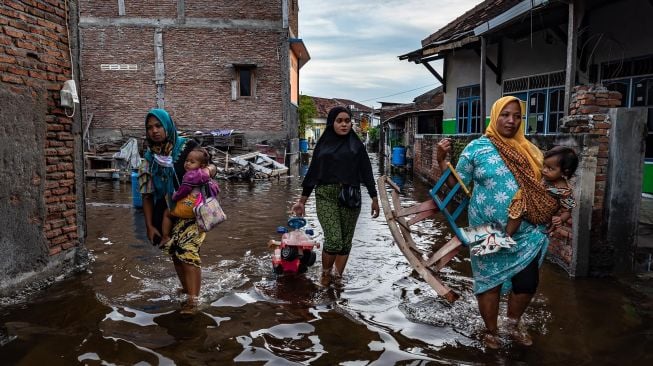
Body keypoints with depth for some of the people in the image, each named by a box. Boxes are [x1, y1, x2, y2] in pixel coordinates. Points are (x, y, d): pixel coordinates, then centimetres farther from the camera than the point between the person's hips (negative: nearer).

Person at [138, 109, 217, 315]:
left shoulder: (187, 147, -9)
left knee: (187, 251, -18)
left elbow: (210, 166, -1)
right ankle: (189, 293, 31)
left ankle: (192, 300, -13)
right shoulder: (149, 159, 1)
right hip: (166, 214, 5)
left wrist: (209, 170, -27)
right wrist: (149, 225, 2)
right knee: (176, 254, 13)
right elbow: (147, 195, 4)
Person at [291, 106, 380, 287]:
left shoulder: (356, 145, 7)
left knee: (345, 241, 4)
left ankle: (337, 278, 22)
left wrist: (374, 198, 5)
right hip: (326, 196, -1)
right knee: (333, 240, -13)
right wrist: (302, 200, 11)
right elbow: (312, 173, 10)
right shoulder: (322, 144, 8)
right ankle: (325, 272, 13)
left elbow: (366, 172, 8)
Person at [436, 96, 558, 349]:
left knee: (528, 282, 7)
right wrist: (441, 160, -16)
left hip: (526, 232, 3)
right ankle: (491, 332, 32)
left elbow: (541, 186, 16)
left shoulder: (529, 150, 5)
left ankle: (513, 323, 38)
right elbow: (457, 185, -3)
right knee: (490, 281, 9)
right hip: (488, 232, -3)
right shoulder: (476, 148, -5)